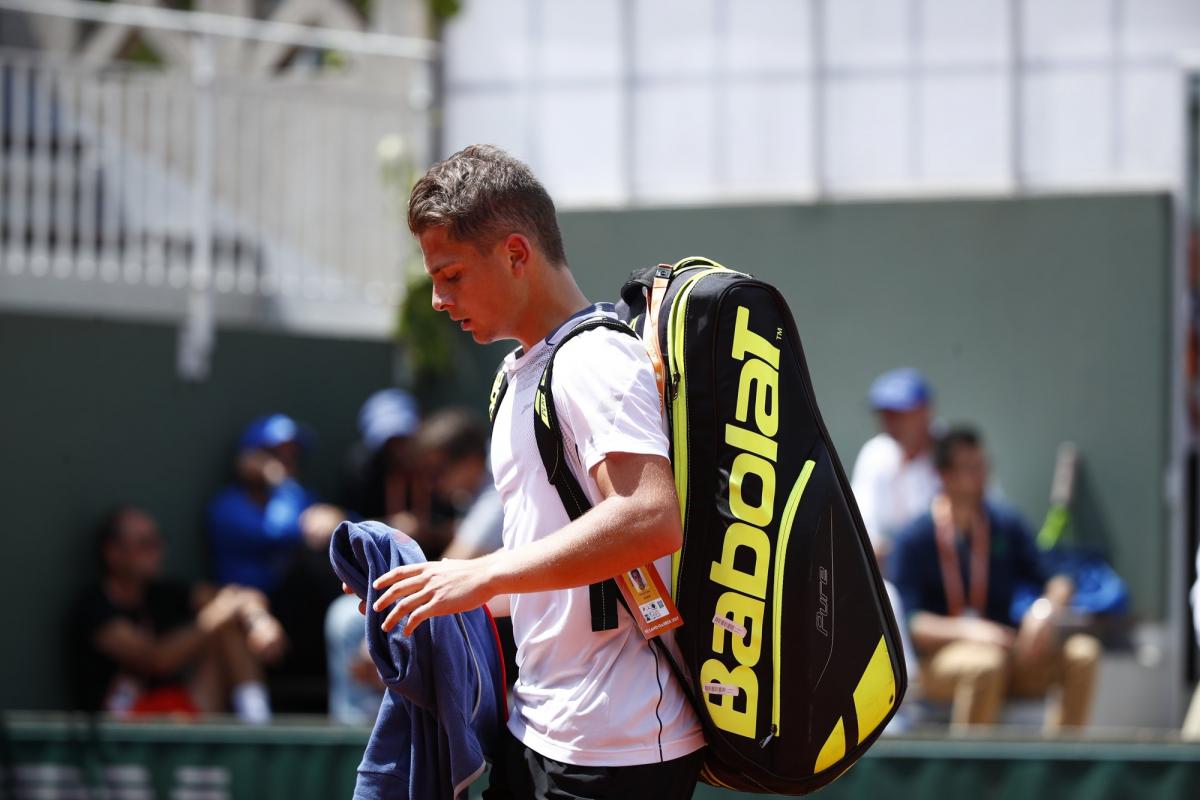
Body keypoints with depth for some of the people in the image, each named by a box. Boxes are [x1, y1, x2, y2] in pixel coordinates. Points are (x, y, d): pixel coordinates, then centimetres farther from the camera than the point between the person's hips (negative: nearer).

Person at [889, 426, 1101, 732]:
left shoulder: (1008, 526, 9)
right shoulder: (915, 539, -3)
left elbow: (1056, 581, 6)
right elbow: (908, 622, -10)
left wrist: (1048, 609, -19)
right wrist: (968, 630, -26)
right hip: (940, 658, -4)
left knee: (1082, 653, -23)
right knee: (986, 665, -39)